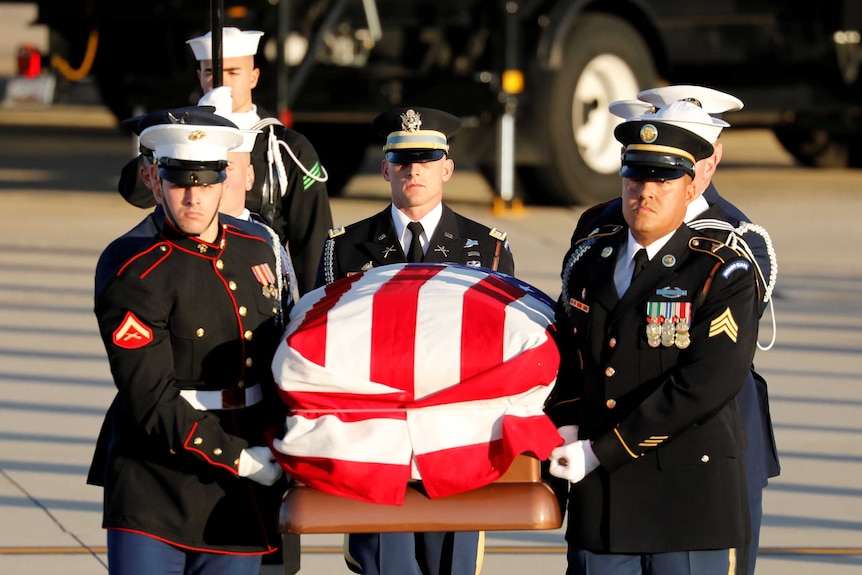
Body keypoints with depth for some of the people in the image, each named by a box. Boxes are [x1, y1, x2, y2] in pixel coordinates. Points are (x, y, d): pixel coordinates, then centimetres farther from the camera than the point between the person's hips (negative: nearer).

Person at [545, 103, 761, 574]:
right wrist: (565, 426, 1)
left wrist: (601, 451, -19)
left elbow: (704, 385, -19)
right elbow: (564, 349, 21)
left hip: (691, 496, -5)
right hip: (599, 499, 5)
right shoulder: (588, 257, 9)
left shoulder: (725, 276, -9)